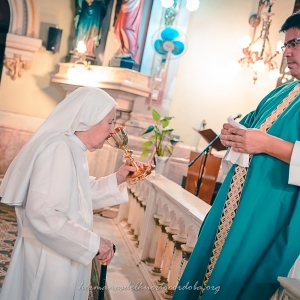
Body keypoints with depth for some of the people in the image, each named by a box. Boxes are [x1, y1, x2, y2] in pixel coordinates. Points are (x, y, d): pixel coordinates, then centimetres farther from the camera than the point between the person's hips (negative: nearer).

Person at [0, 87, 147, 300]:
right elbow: (41, 213, -31)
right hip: (48, 258, -10)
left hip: (63, 256, 10)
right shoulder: (58, 149, -24)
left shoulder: (73, 149, 9)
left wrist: (116, 180, 4)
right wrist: (93, 243, -26)